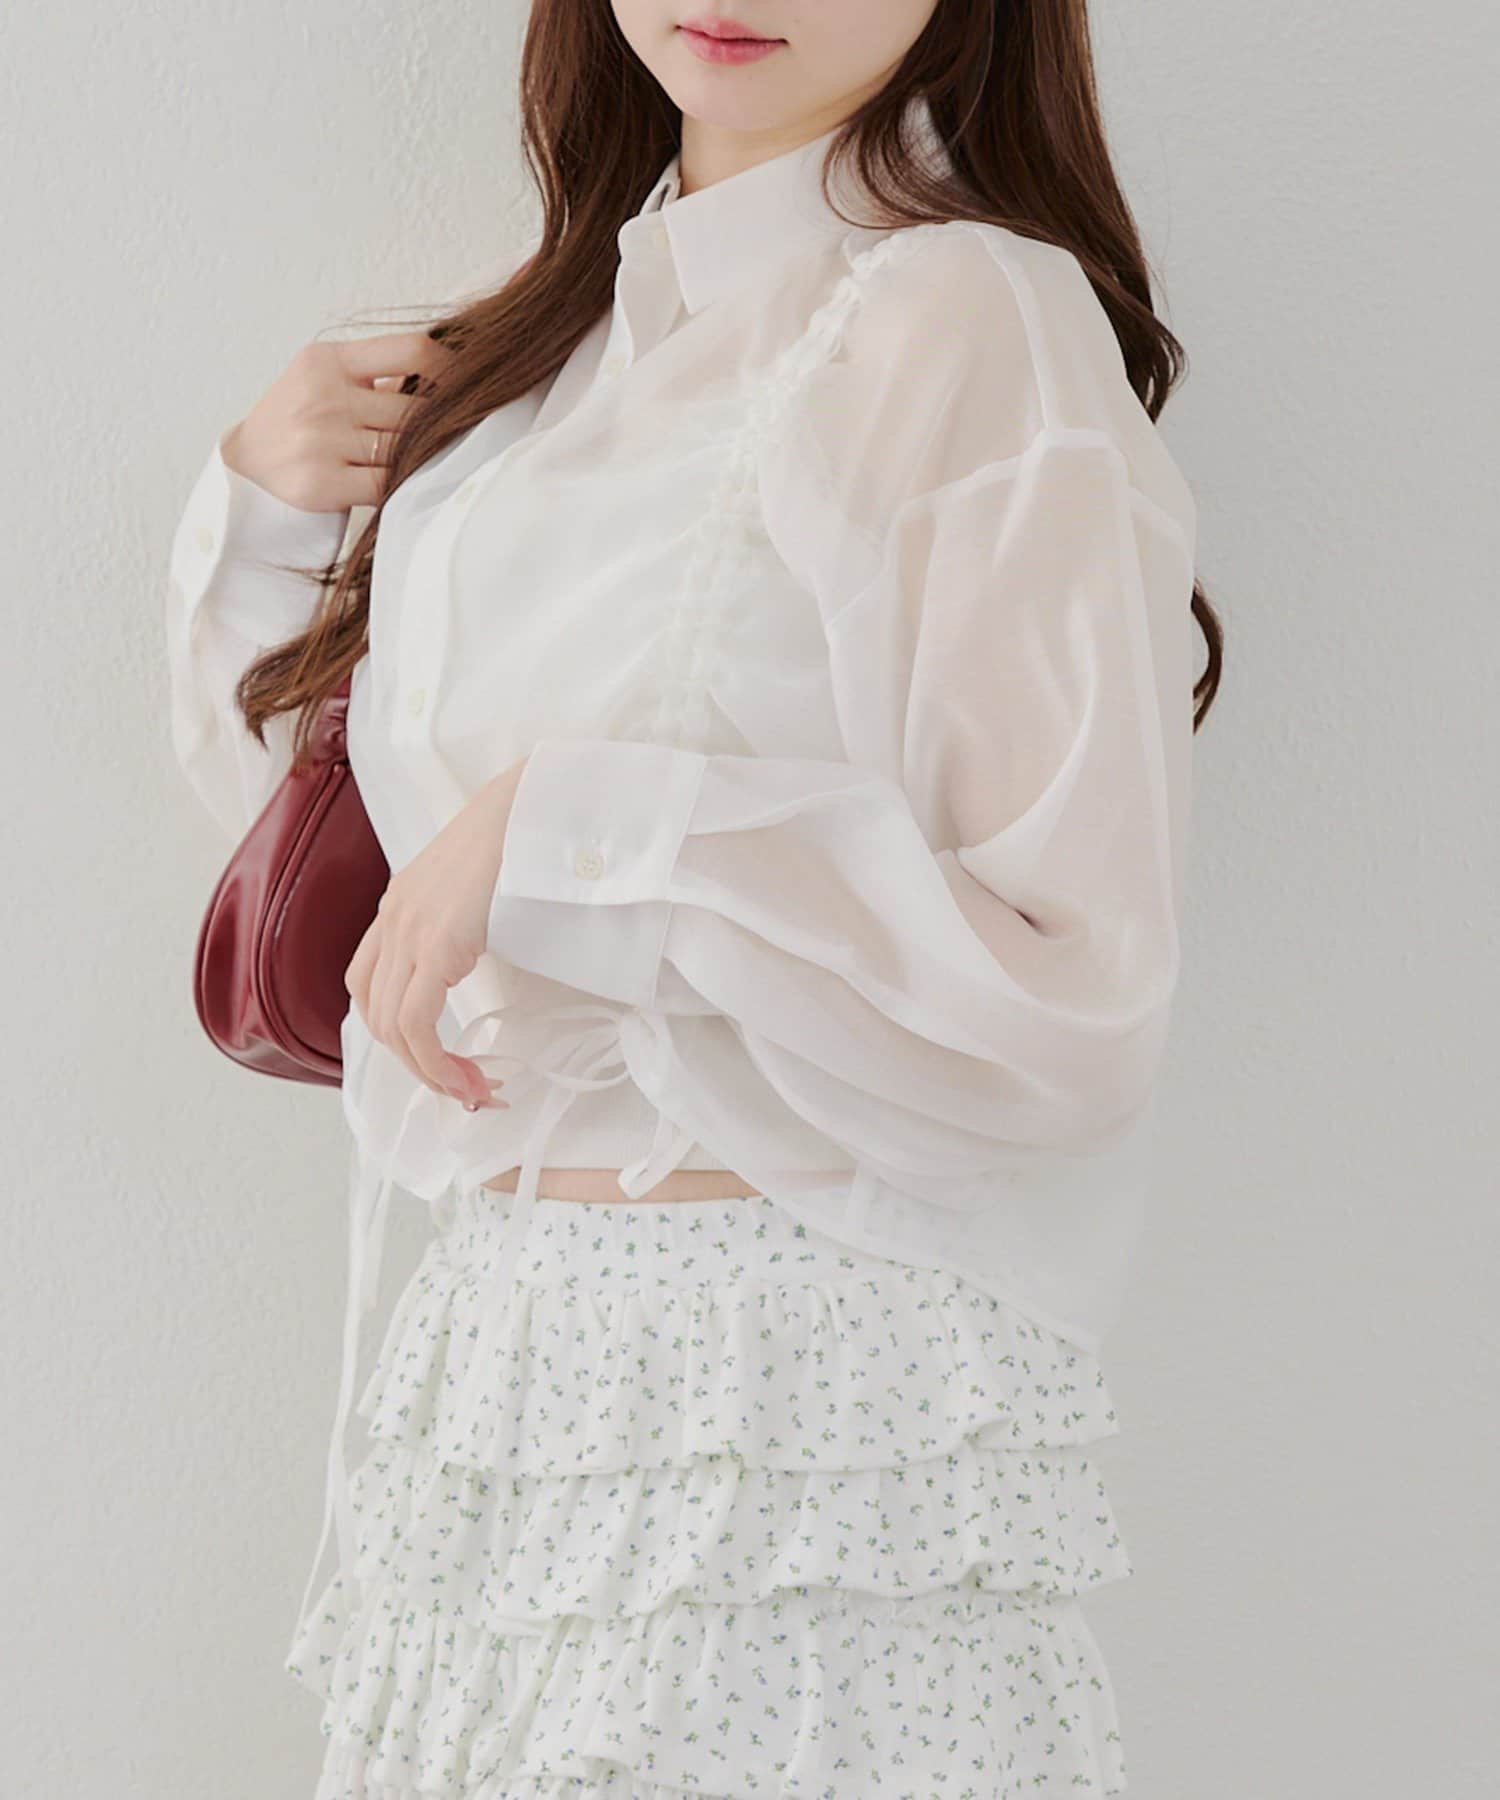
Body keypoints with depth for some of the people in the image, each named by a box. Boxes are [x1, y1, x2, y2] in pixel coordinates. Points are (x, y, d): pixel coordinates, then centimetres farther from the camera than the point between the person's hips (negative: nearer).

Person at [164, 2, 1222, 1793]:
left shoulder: (968, 314, -12)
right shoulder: (554, 322, 12)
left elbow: (1073, 998, -18)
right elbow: (316, 817, 22)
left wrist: (567, 834, -22)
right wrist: (266, 500, 5)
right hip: (494, 1339, 7)